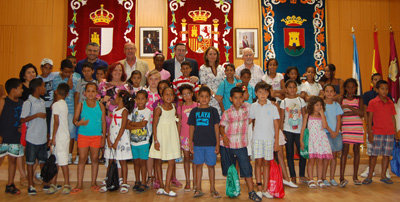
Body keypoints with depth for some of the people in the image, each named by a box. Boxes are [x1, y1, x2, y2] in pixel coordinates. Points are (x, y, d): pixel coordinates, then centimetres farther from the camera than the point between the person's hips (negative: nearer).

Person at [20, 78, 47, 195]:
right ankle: (31, 186, 16)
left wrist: (47, 134, 16)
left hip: (43, 138, 6)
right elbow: (22, 120, -15)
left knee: (43, 161, 12)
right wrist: (37, 115, -21)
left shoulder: (42, 102, 11)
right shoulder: (28, 103, -11)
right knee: (30, 162, 6)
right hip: (32, 138, -6)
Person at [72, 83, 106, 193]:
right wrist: (79, 123, -25)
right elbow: (75, 119, -1)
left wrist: (103, 137, -1)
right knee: (82, 159, 3)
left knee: (95, 159, 8)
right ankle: (79, 184, 11)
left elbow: (103, 122, 3)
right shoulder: (80, 105, 1)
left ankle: (93, 182, 20)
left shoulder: (100, 106, 2)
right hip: (83, 135, 0)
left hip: (97, 136, 1)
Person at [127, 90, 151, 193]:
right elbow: (127, 125, 1)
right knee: (136, 162, 12)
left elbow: (143, 124, -17)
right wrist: (138, 125, -15)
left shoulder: (147, 111, -5)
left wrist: (132, 123, -5)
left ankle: (143, 183, 10)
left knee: (142, 162, 0)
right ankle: (137, 181, 26)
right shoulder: (133, 111, 9)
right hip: (133, 141, 4)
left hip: (144, 141, -4)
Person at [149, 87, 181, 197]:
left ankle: (167, 187, 8)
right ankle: (161, 186, 22)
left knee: (172, 162, 0)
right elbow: (154, 125, -10)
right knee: (158, 162, 7)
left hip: (172, 137, 4)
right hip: (161, 137, -4)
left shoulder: (174, 107, 5)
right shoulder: (159, 109, -10)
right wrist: (155, 140, -14)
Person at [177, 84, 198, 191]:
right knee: (186, 157, 6)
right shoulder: (181, 107, 6)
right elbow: (179, 123, 10)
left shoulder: (197, 106, 1)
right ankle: (187, 182, 14)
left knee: (195, 158, 2)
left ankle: (195, 182, 12)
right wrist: (178, 137, 7)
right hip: (184, 135, 2)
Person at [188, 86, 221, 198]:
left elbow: (216, 128, 2)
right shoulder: (194, 111, 5)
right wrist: (190, 143, 5)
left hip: (211, 143, -1)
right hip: (198, 143, 1)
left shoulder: (213, 111, 2)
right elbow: (191, 128, 8)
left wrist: (217, 144, -1)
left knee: (211, 166, 5)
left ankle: (212, 189, 17)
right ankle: (198, 189, 19)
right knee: (198, 165, 8)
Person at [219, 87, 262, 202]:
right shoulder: (227, 113, -3)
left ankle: (251, 192, 8)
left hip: (241, 145, 0)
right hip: (227, 145, 0)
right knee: (228, 169, 12)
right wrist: (224, 135, -20)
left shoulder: (247, 107, 1)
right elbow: (221, 126, -3)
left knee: (246, 168, -2)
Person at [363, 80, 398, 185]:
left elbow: (393, 118, 14)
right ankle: (369, 176, 7)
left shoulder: (390, 103, 10)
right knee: (374, 154, -1)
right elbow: (369, 118, -2)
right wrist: (369, 133, -7)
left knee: (387, 154, 6)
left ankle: (383, 176, 18)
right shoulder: (373, 102, 0)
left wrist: (395, 133, 11)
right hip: (377, 132, -3)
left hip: (389, 133, 4)